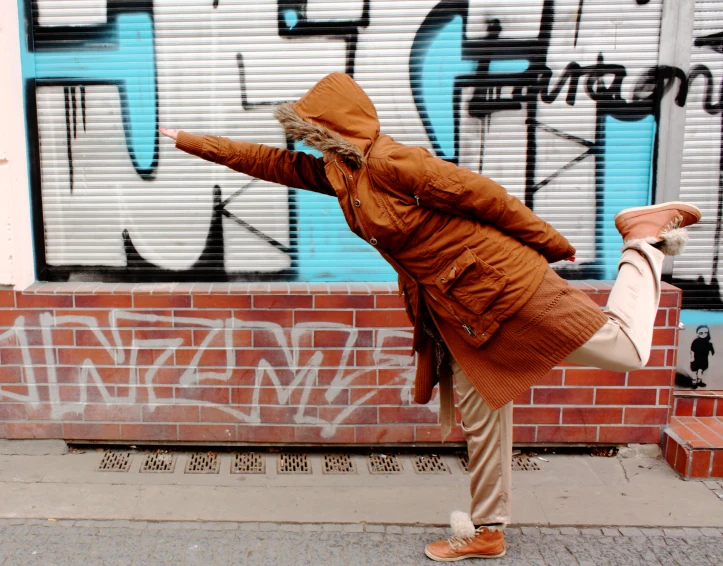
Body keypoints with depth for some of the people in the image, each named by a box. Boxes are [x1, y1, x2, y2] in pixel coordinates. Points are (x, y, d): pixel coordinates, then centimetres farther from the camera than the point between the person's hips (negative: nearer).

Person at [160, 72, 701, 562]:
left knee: (625, 350, 2)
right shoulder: (335, 173, 7)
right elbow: (268, 161, 15)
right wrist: (189, 140, 21)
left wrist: (552, 246, -10)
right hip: (452, 309, 8)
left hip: (500, 281, -8)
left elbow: (483, 195, -18)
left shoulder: (390, 162, -20)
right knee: (479, 413, 14)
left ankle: (645, 242, 24)